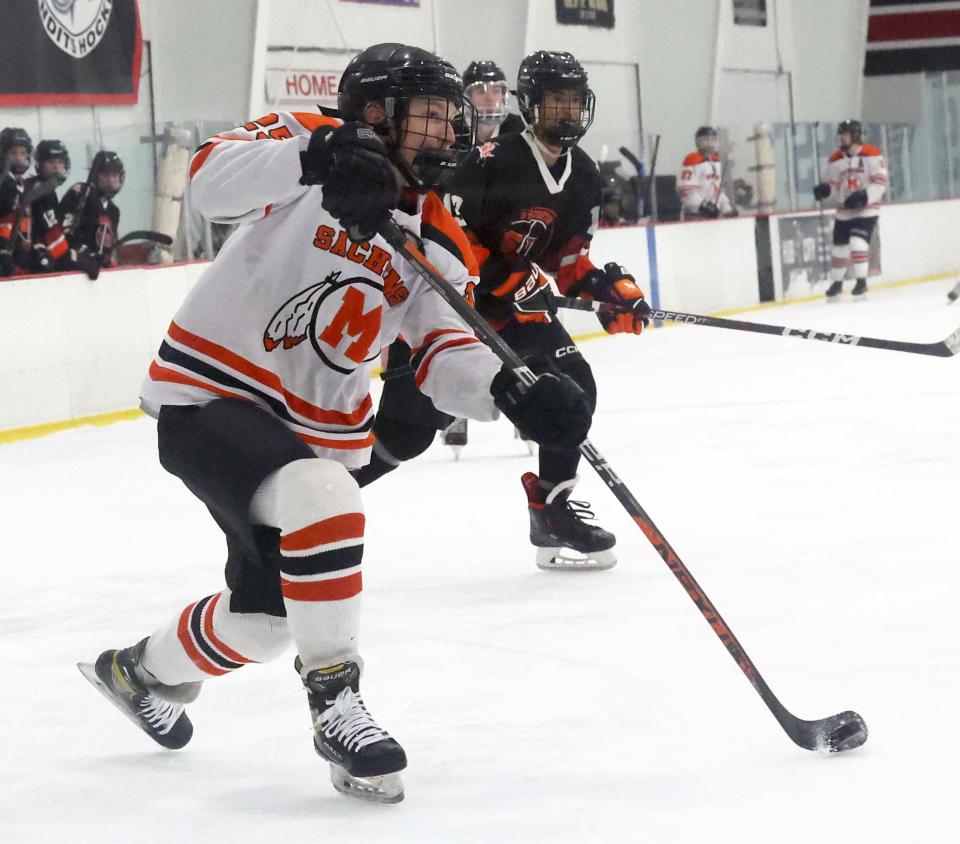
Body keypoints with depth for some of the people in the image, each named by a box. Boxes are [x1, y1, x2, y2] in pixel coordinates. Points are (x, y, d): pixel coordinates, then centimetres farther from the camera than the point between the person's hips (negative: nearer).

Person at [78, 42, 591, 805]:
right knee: (325, 503, -35)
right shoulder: (311, 144, -12)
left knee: (269, 612, 18)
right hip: (207, 397, -8)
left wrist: (509, 391, -26)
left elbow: (443, 356, -4)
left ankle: (144, 670, 48)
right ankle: (335, 700, -21)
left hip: (312, 431, 8)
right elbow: (212, 178, -31)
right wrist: (316, 157, -49)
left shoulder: (437, 240, 4)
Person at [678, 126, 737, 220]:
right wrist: (702, 205, -23)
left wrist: (726, 206, 15)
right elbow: (685, 189, -18)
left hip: (712, 214, 9)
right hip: (695, 214, -9)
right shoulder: (693, 161, -12)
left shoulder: (716, 161, 15)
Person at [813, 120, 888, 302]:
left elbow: (880, 182, -13)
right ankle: (836, 282, 31)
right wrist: (825, 189, -13)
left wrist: (864, 196, -26)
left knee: (858, 243, -20)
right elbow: (834, 184, 10)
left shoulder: (872, 155, -11)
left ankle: (861, 282, -10)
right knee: (840, 247, 10)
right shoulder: (835, 160, 5)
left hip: (866, 210, -5)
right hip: (844, 211, 5)